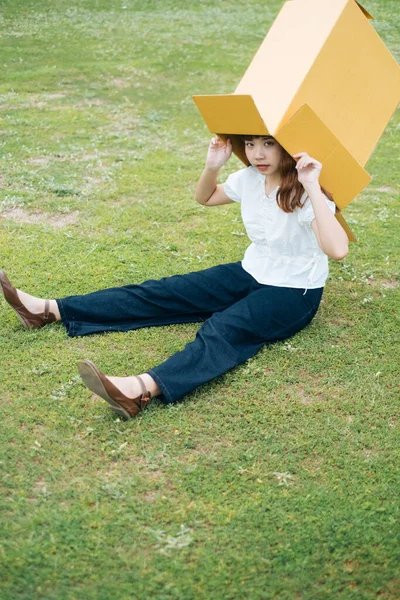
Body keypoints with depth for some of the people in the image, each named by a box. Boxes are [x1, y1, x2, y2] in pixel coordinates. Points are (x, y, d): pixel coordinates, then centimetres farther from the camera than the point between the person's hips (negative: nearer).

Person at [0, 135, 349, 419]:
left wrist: (313, 187, -40)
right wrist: (213, 166, -4)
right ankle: (50, 311, -7)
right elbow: (204, 198, 16)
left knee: (223, 328, -36)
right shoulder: (250, 178, -2)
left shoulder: (305, 194, -22)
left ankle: (145, 388, -61)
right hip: (250, 275, 7)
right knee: (160, 294, -4)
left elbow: (337, 250, -38)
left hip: (294, 294, -6)